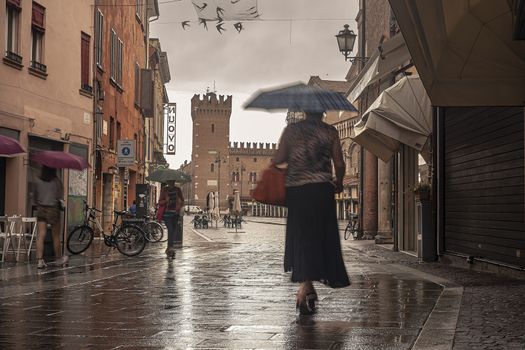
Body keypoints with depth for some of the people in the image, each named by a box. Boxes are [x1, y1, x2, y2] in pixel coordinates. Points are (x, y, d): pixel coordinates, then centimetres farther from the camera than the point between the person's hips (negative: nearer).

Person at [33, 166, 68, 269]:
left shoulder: (38, 181, 0)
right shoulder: (56, 181, -8)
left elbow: (34, 196, 7)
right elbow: (60, 197, -7)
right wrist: (61, 203, 11)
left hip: (41, 209, 2)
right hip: (53, 209, -2)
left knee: (40, 236, -1)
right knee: (56, 236, 11)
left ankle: (39, 260, -10)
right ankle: (59, 258, 25)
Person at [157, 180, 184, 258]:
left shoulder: (178, 189, 8)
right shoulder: (164, 190, 1)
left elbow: (182, 200, 14)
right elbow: (160, 202, 0)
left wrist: (180, 206, -7)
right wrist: (166, 201, -21)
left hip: (175, 213, 3)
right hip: (167, 213, -3)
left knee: (173, 231, 4)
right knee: (170, 229, -18)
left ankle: (169, 249, 13)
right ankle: (171, 248, -25)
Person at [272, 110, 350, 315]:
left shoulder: (291, 130, 3)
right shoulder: (330, 132, 4)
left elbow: (278, 159, -2)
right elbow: (339, 164, 2)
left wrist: (273, 162, 20)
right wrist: (338, 183, 20)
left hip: (295, 190, 1)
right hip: (322, 189, 0)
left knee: (300, 237, 4)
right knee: (322, 237, 12)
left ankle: (306, 284, -5)